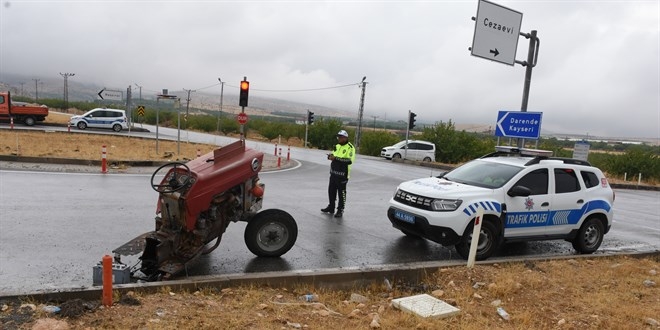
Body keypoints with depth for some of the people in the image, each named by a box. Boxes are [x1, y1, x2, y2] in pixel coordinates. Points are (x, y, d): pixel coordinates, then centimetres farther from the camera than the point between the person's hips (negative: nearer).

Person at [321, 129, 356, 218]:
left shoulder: (350, 147, -11)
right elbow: (334, 155, 23)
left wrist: (336, 158, -24)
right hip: (333, 172, 8)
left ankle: (340, 210, 10)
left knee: (341, 193, 0)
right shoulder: (337, 146, 15)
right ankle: (331, 207, 30)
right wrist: (330, 156, -3)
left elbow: (350, 160, -23)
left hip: (342, 174, -8)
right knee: (331, 191, 15)